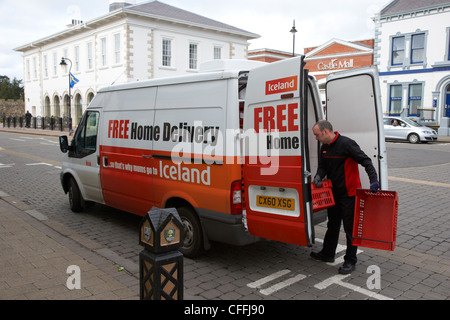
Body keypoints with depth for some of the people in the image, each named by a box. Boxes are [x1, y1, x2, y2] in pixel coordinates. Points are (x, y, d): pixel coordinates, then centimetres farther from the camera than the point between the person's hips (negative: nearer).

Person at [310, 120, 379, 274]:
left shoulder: (346, 144, -18)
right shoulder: (324, 147, 7)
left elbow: (365, 161, -20)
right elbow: (322, 166, 11)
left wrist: (373, 180, -30)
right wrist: (318, 176, -11)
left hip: (349, 193, -8)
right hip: (334, 193, 8)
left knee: (350, 227, 1)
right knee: (332, 225, 19)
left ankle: (350, 261, 13)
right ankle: (327, 254, 34)